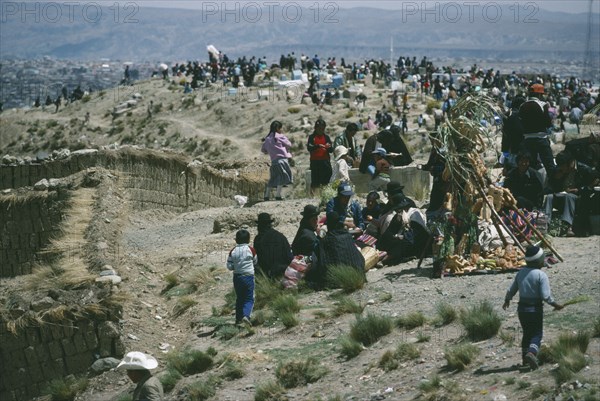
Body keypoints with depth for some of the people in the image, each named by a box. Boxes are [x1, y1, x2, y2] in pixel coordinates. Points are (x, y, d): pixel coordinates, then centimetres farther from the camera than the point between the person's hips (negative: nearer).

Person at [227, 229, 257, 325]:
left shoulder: (233, 251, -3)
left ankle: (238, 318, 19)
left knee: (239, 298, 16)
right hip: (248, 276, -3)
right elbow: (255, 262, 7)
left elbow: (229, 266, -3)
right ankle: (246, 315, -21)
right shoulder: (251, 250, -8)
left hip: (237, 277, 3)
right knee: (249, 299, 2)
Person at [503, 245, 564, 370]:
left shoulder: (521, 273, 3)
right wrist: (556, 305, -5)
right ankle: (531, 352, -23)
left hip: (522, 308, 5)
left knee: (527, 333, 21)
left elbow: (511, 290, 11)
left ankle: (525, 358, 27)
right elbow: (546, 296, -20)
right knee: (537, 334, 3)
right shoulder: (541, 275, -15)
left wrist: (507, 301, 29)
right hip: (535, 309, -5)